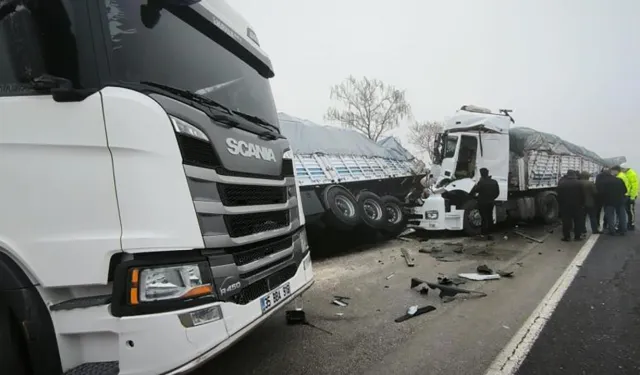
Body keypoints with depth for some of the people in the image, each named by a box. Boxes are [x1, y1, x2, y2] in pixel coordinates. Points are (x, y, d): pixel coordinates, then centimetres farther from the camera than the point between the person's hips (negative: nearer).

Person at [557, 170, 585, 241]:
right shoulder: (579, 183, -5)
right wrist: (582, 204, 8)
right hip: (576, 205, 0)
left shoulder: (561, 183, -3)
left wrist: (560, 204, 8)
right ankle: (577, 236, 12)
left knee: (566, 221, 3)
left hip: (565, 205, 0)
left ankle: (566, 236, 5)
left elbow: (559, 195, 0)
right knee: (577, 221, 9)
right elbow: (582, 195, -2)